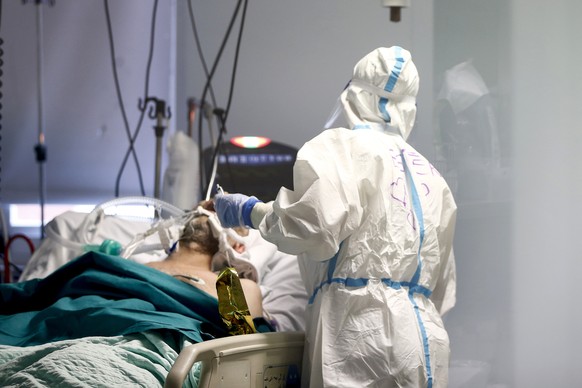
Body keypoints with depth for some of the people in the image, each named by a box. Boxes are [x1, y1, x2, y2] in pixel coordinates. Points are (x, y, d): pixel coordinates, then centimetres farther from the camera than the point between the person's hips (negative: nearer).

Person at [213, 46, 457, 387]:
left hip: (363, 332, -6)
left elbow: (318, 223, -17)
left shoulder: (341, 146, 1)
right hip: (426, 332, 6)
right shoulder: (429, 174, 20)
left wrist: (250, 212, -2)